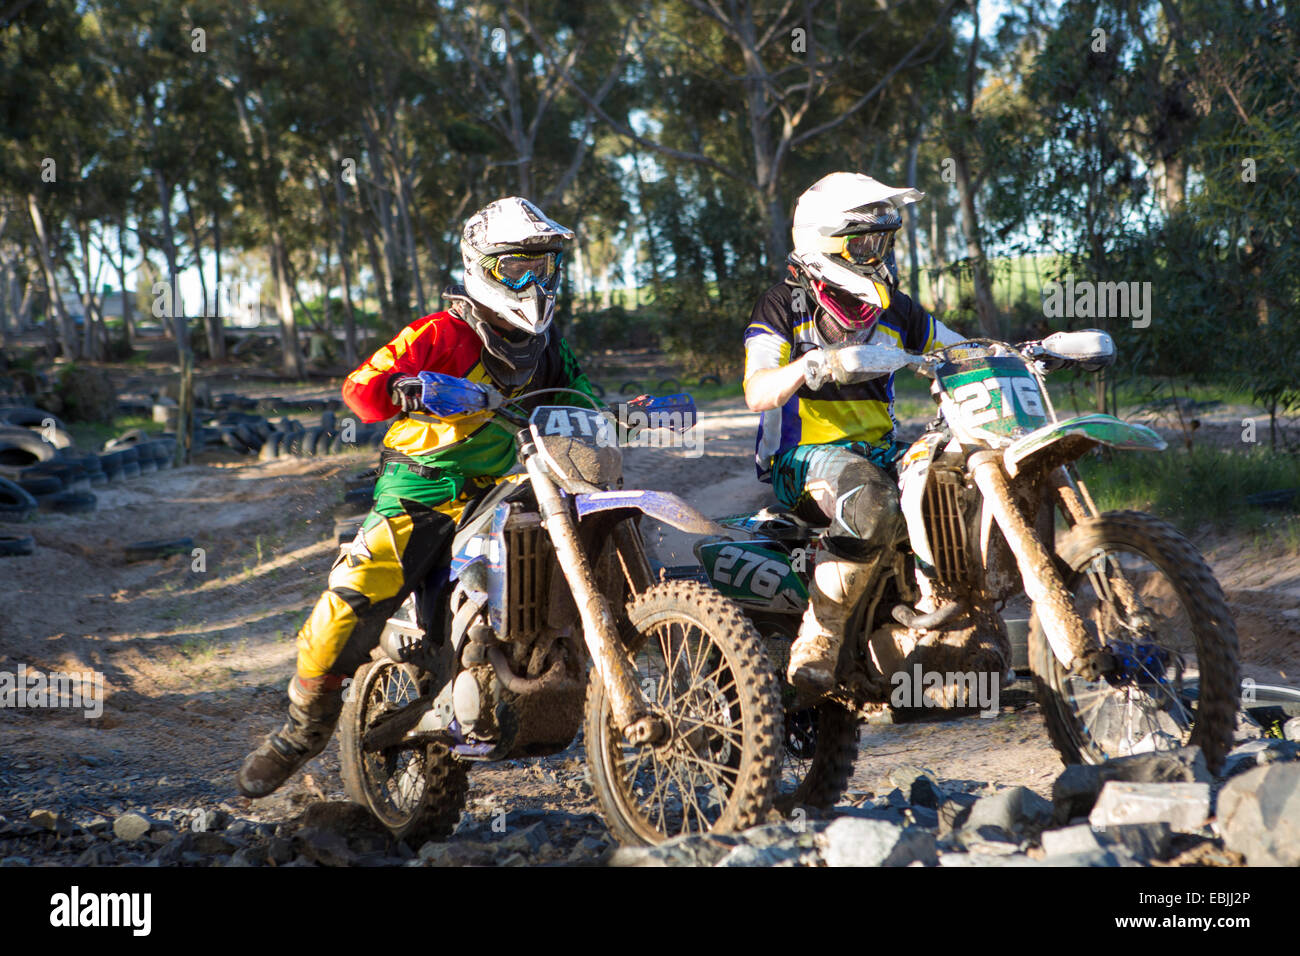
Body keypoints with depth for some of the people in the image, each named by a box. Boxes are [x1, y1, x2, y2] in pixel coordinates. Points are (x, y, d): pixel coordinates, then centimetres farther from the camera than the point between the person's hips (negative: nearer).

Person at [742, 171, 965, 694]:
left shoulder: (894, 309, 14)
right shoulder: (783, 305, -2)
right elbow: (757, 394, -16)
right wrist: (810, 366, -36)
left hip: (878, 450, 6)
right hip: (804, 456, -6)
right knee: (873, 501, -39)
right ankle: (819, 634, -29)